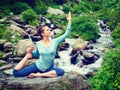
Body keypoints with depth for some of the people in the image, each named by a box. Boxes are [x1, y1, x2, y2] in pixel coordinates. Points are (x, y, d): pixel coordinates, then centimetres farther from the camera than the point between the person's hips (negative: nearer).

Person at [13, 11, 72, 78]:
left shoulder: (55, 41, -7)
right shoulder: (38, 44, -5)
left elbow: (66, 34, -11)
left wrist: (69, 21, -14)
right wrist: (30, 52, -7)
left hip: (49, 68, 1)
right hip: (37, 66, -1)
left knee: (61, 72, -35)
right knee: (16, 72, -11)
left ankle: (38, 75, -23)